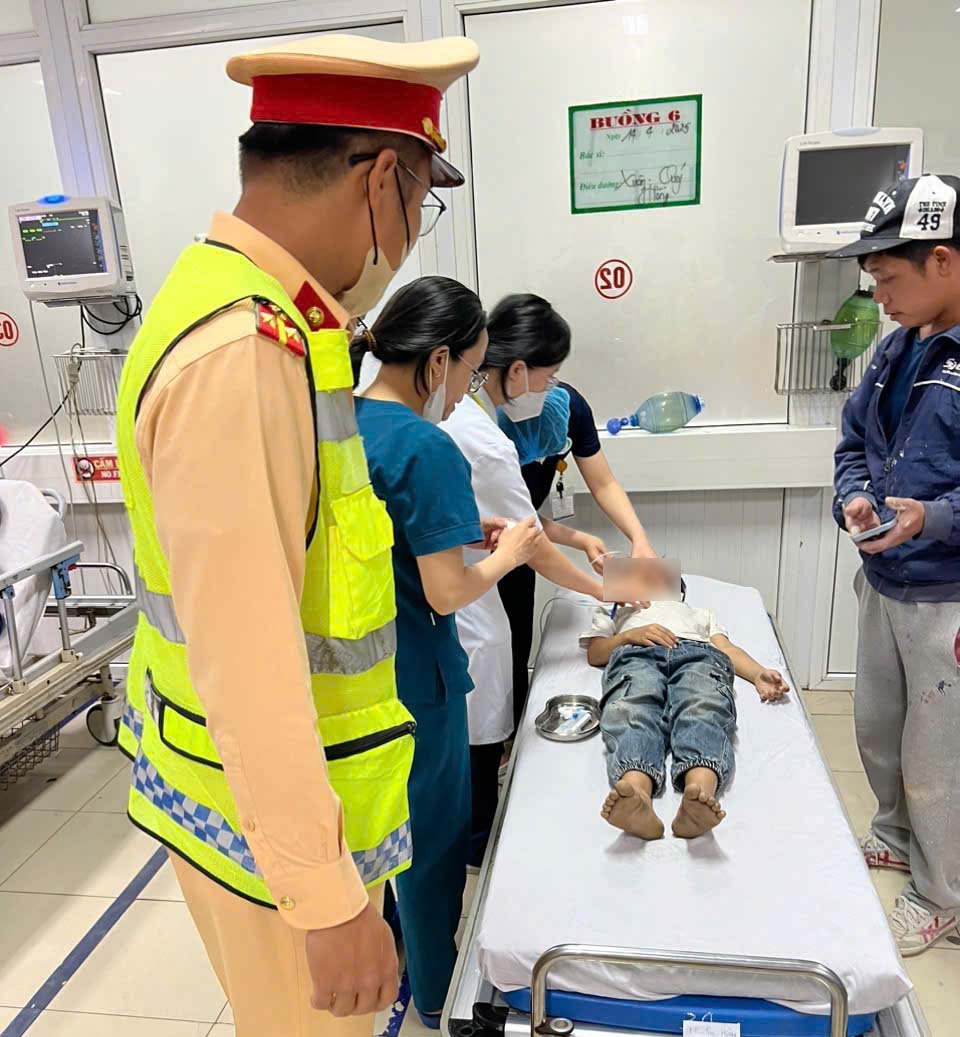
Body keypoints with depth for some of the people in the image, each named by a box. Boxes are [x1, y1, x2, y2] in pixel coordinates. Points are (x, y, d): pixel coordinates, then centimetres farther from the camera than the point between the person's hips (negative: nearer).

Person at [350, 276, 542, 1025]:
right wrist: (507, 553, -5)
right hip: (411, 678, -8)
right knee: (433, 834, 14)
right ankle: (437, 995, 37)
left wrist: (457, 531, 6)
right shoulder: (425, 448, -24)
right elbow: (448, 593, -22)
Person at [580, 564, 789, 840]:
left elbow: (727, 648, 25)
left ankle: (701, 792, -67)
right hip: (635, 654, -1)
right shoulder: (616, 609, 43)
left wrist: (759, 674, 3)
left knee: (704, 711, -38)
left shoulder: (701, 613, 46)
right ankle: (636, 798, -67)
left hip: (699, 653, 1)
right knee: (631, 712, -39)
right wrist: (630, 635, 3)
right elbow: (594, 654, 24)